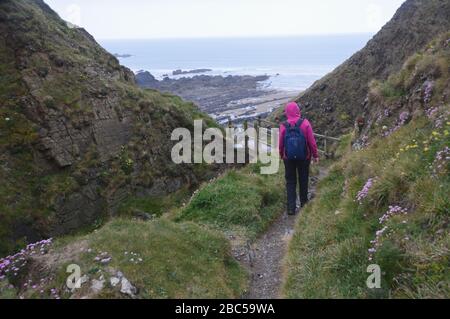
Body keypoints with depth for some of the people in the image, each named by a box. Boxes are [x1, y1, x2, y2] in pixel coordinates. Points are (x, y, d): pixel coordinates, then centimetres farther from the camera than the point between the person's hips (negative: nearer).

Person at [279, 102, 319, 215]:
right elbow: (312, 141, -10)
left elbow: (281, 144, -3)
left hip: (289, 158, 0)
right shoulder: (305, 123, -12)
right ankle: (303, 202, 32)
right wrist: (315, 155, 2)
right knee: (303, 180, 18)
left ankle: (291, 208, 4)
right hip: (304, 157, 0)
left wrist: (282, 155, 15)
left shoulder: (283, 126, -10)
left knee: (290, 182, 8)